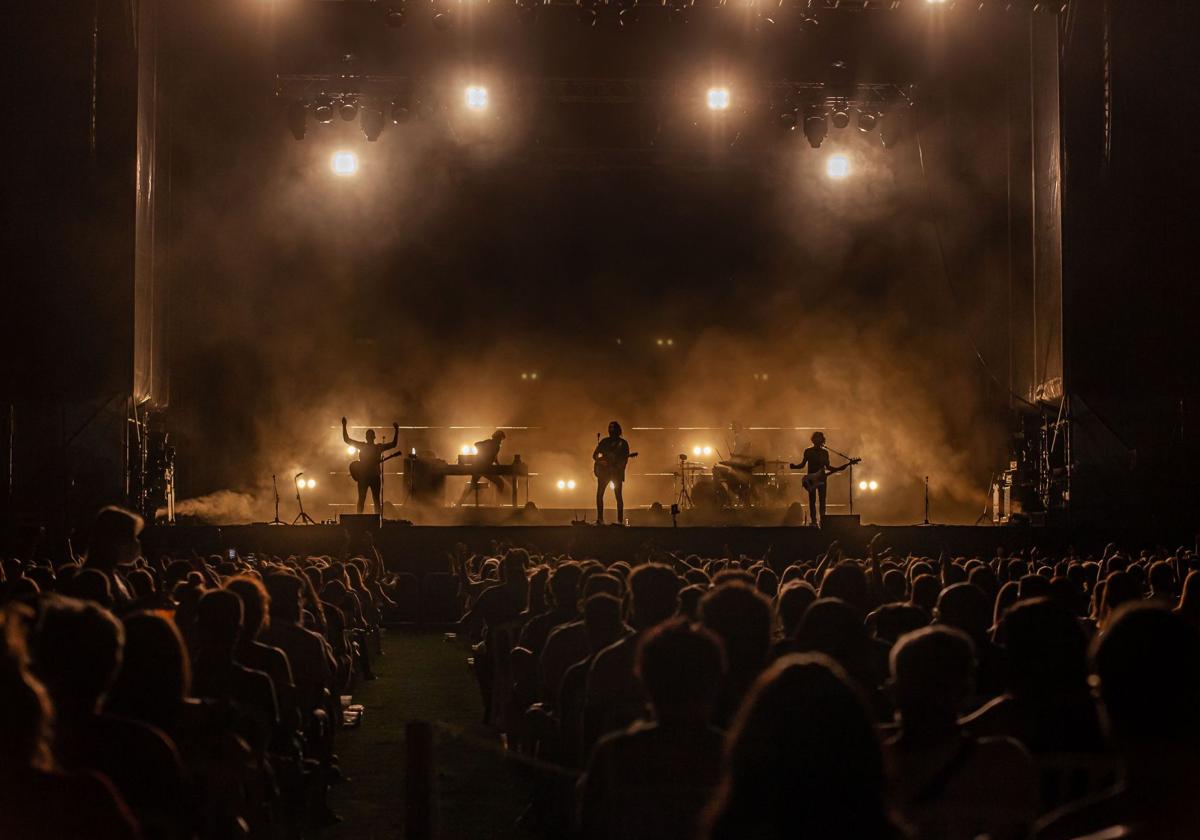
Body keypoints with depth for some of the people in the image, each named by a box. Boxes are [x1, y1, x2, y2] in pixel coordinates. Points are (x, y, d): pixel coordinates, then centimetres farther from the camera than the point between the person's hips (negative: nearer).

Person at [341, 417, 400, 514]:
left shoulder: (379, 447, 8)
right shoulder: (362, 446, 7)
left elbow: (393, 444, 6)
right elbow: (347, 440, 7)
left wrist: (396, 431, -3)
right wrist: (344, 426, 0)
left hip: (375, 477, 0)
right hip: (363, 477, 0)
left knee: (376, 500, 0)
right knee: (361, 499, -1)